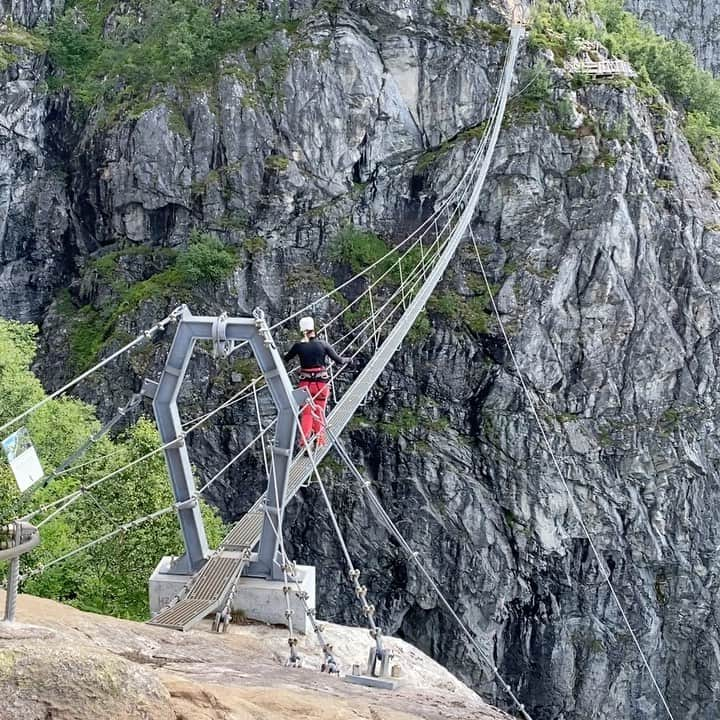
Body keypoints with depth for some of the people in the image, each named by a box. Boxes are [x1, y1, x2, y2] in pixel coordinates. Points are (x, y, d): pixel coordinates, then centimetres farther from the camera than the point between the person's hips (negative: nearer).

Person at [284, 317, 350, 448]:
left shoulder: (298, 346, -4)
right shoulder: (323, 344, -7)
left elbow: (285, 360, 11)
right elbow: (339, 361, -3)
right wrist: (347, 360, 18)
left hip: (305, 383, 0)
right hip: (321, 383, 0)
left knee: (306, 413, 9)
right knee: (319, 413, 12)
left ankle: (304, 441, -2)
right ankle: (319, 441, 19)